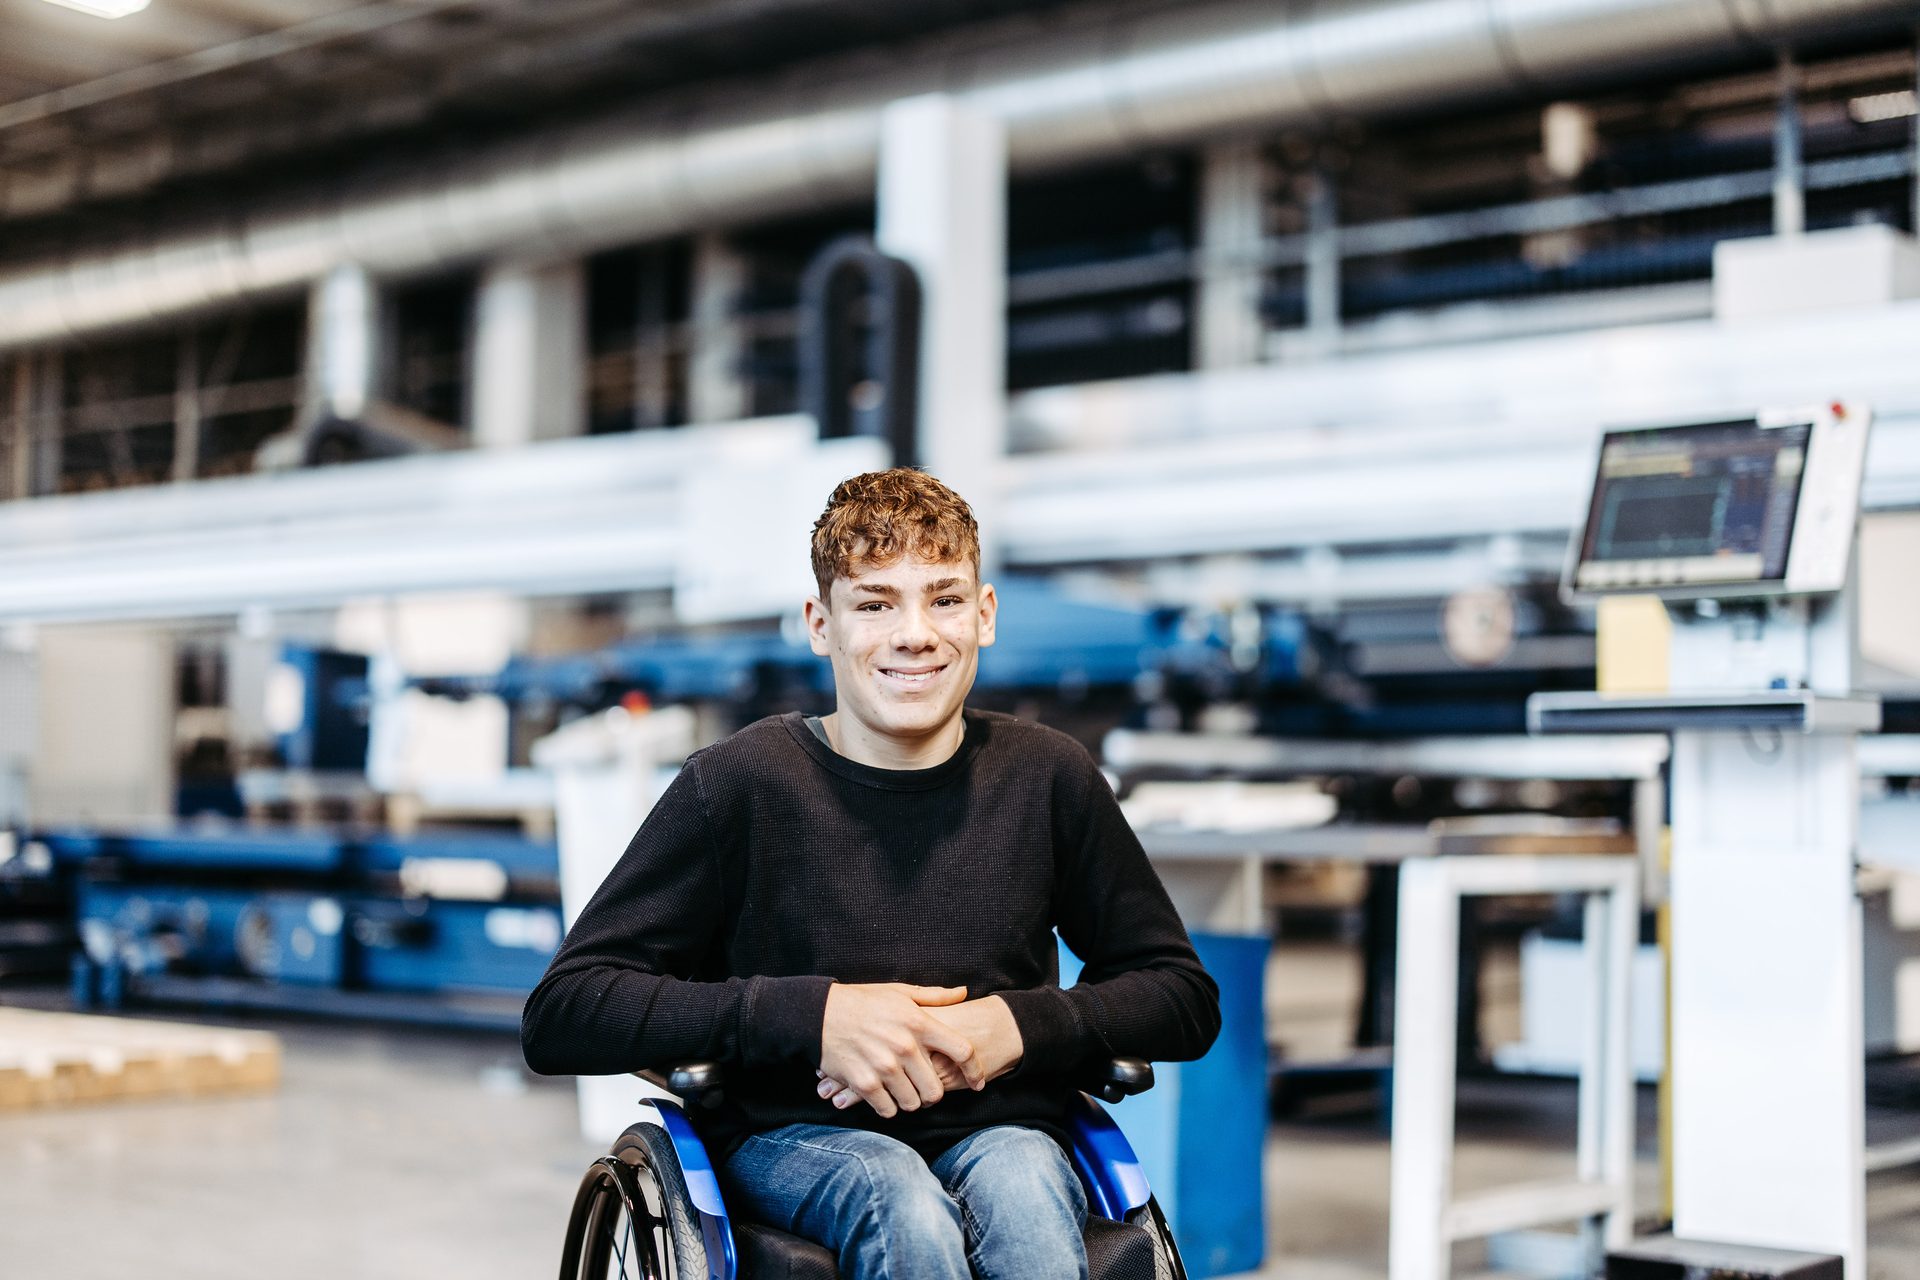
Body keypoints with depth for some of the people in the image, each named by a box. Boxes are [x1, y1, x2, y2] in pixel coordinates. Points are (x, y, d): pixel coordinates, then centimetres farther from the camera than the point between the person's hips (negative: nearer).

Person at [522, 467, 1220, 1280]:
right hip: (795, 1142, -2)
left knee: (1021, 1189, -33)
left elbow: (1186, 999, 10)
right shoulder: (739, 785, -6)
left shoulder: (1046, 779, 2)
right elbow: (560, 1015, -11)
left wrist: (1022, 1024, -9)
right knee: (906, 1209, -35)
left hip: (998, 1136, 2)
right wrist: (814, 1013, -19)